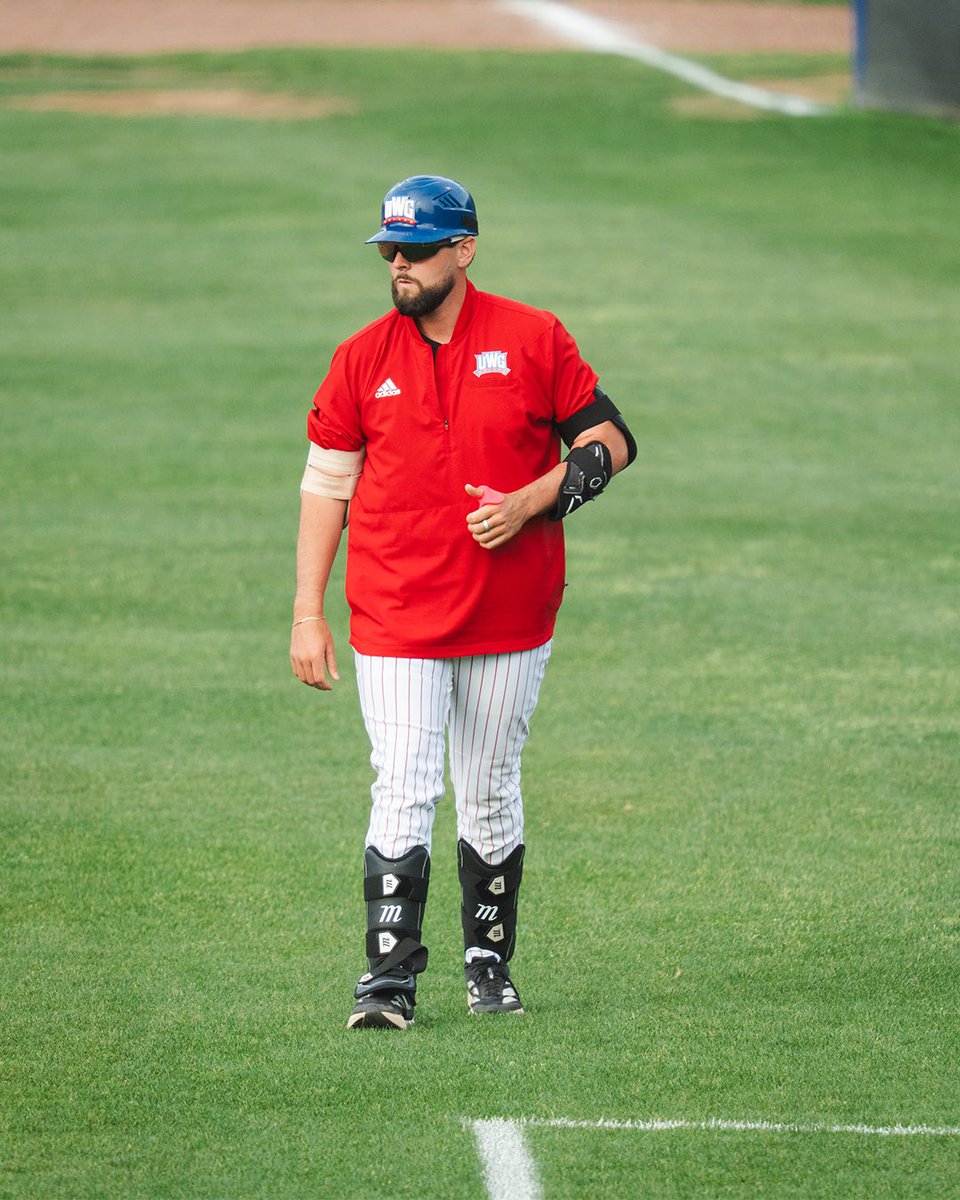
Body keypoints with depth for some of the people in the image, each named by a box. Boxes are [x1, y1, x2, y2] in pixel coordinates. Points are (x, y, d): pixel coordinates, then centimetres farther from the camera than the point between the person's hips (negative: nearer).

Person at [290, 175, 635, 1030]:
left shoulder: (533, 341, -1)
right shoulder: (362, 359, 2)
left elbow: (610, 441, 2)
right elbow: (326, 485, 6)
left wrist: (528, 503, -14)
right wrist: (307, 615, 1)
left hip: (511, 619, 0)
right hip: (395, 621, 0)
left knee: (491, 795, 9)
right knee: (403, 791, -9)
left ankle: (490, 962, 24)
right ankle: (389, 980, -10)